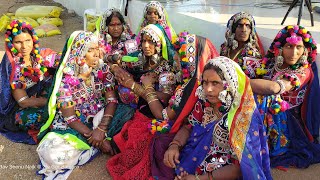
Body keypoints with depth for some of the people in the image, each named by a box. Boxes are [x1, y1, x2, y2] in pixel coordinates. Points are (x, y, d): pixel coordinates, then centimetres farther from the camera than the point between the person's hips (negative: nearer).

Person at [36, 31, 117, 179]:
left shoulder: (103, 69, -6)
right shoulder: (66, 80, -16)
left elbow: (112, 100, -13)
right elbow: (70, 118, -16)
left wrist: (101, 129, -27)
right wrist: (95, 137, -22)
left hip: (98, 118, 4)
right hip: (70, 125, -4)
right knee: (54, 153, -31)